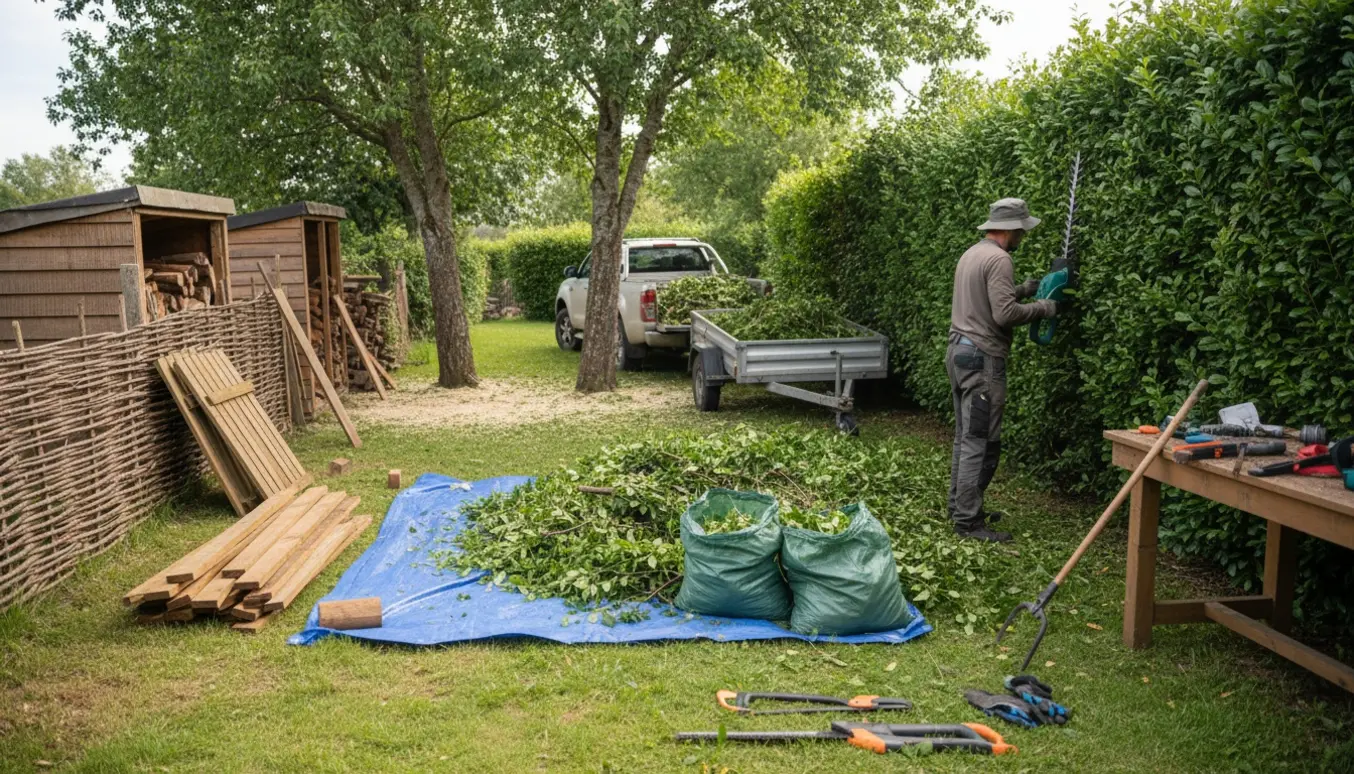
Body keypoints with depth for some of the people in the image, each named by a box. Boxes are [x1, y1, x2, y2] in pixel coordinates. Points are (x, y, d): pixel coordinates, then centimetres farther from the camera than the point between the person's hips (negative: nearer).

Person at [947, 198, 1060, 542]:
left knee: (965, 437, 14)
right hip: (982, 358, -10)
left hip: (959, 351, 10)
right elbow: (1004, 314, -21)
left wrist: (1022, 290, 21)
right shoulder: (999, 259, -13)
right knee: (981, 442, -7)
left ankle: (961, 506, 21)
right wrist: (1042, 308, -6)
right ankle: (968, 521, -6)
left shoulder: (972, 254, 16)